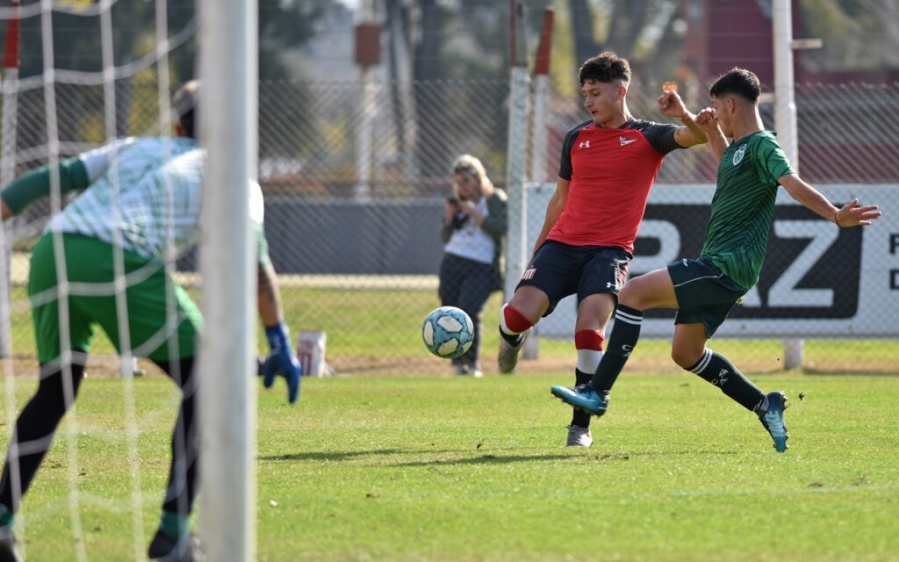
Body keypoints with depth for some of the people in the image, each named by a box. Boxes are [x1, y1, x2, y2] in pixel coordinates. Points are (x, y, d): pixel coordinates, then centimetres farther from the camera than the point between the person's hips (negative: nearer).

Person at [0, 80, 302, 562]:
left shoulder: (134, 148, 33)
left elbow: (48, 179, 22)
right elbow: (252, 258, 4)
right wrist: (280, 344, 2)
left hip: (51, 252, 5)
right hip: (115, 262, -5)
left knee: (57, 389, 23)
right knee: (205, 381, 7)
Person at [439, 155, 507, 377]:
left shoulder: (496, 199, 2)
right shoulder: (457, 202, 17)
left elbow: (499, 230, -11)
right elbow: (446, 238, 18)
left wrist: (475, 213, -14)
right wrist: (449, 218, 0)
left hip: (481, 267, -5)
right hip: (451, 264, 5)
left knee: (468, 311, -21)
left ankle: (472, 363, -13)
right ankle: (459, 363, 12)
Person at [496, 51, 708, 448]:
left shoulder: (647, 137, 2)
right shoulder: (576, 138, 14)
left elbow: (700, 136, -12)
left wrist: (684, 116, -33)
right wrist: (537, 250, 26)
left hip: (610, 249, -3)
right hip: (562, 244, 3)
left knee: (589, 329, -23)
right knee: (519, 314, -17)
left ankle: (581, 425, -10)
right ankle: (512, 337, 22)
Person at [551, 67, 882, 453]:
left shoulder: (761, 145, -12)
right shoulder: (739, 147, 17)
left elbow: (793, 183, -28)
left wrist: (835, 216, -42)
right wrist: (711, 131, 29)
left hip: (725, 268, -11)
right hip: (716, 264, 11)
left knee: (634, 293, -17)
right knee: (686, 353, 15)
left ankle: (597, 392, -17)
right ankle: (765, 406, 20)